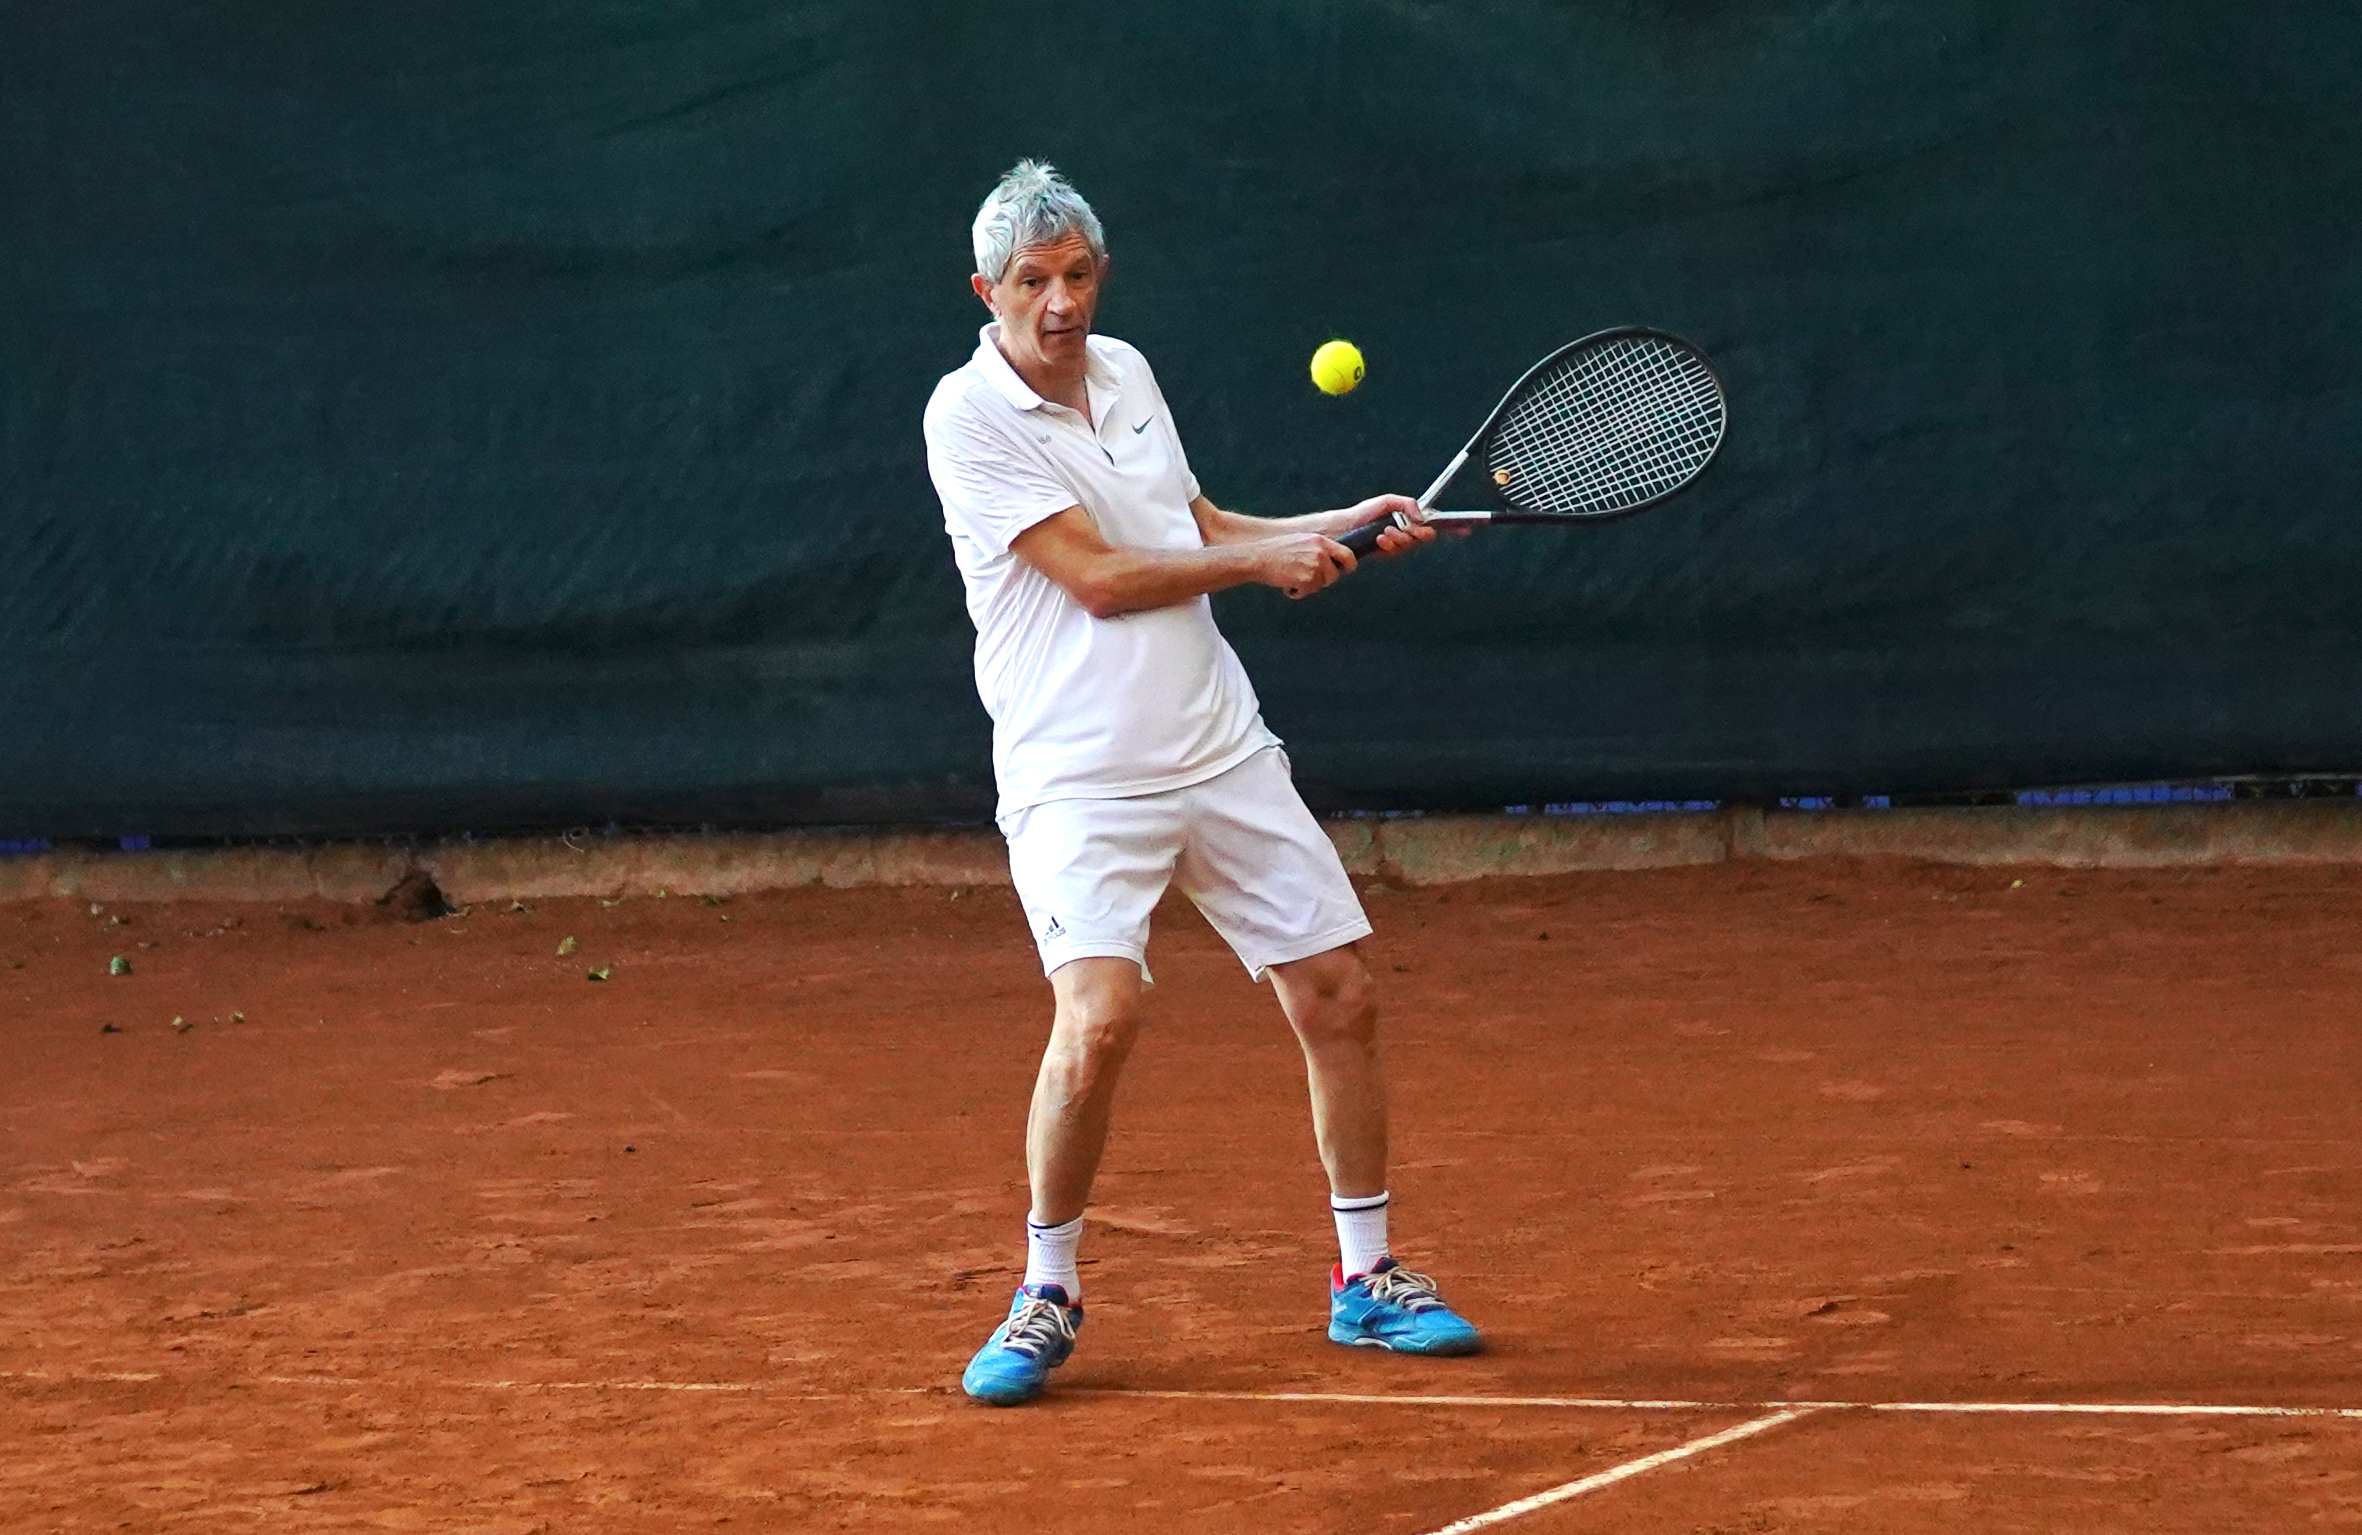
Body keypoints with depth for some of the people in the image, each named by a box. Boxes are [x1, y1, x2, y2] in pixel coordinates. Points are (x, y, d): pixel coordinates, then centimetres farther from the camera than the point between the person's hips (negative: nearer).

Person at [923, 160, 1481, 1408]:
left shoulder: (1125, 371, 10)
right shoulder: (969, 415, -11)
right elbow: (1100, 578, -16)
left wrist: (1345, 526, 11)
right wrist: (1267, 559, -6)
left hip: (1223, 754, 7)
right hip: (1078, 777, -7)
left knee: (1339, 997, 5)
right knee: (1099, 1016, -24)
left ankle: (1366, 1280, 20)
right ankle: (1047, 1293, -4)